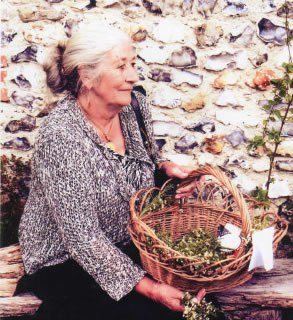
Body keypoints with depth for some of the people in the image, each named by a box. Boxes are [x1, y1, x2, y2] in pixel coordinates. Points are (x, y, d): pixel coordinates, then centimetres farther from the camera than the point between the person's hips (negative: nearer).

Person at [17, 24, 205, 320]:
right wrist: (149, 288, -28)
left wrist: (165, 168, -10)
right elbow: (82, 238, -25)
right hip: (65, 262, -6)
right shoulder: (61, 135, -25)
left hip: (128, 245, 6)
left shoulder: (135, 106, -6)